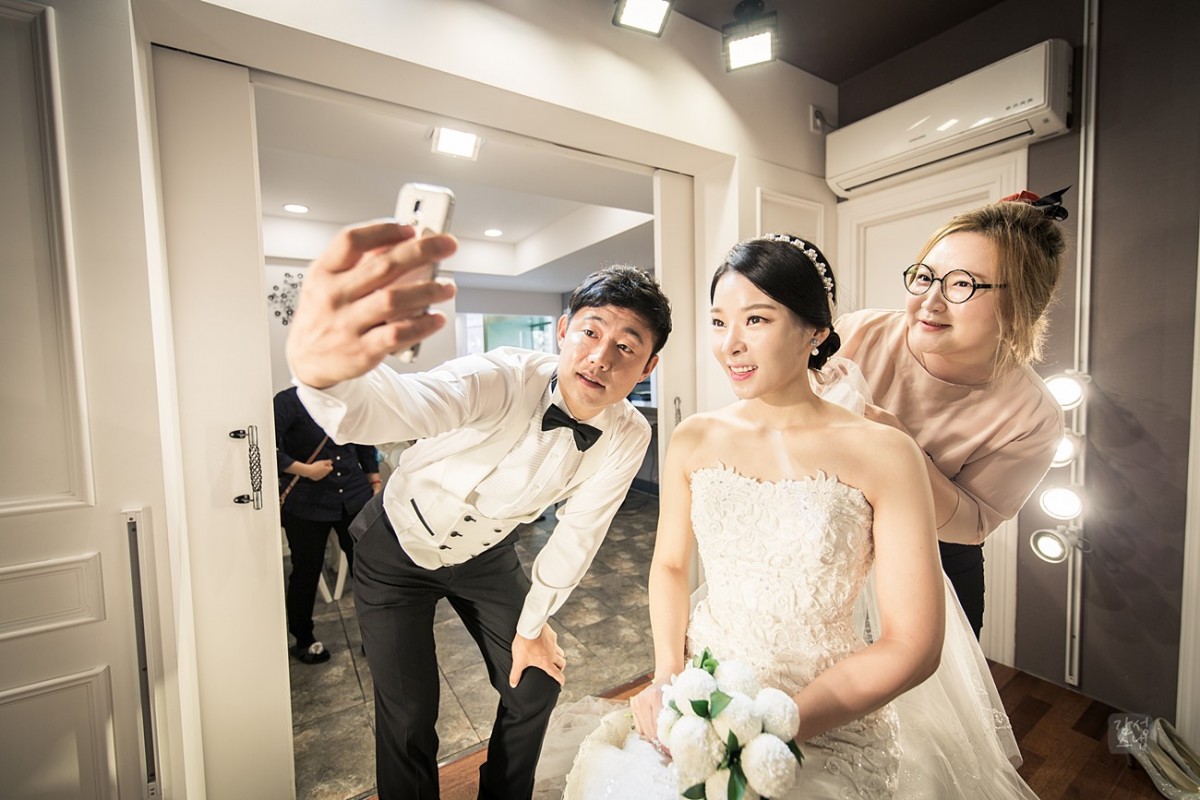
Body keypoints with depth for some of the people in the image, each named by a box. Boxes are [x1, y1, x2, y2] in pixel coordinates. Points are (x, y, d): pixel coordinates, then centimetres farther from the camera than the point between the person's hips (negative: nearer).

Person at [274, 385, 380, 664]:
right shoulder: (288, 401, -10)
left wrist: (375, 485, 13)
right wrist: (305, 470, -17)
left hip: (355, 500, 4)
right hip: (306, 505, -3)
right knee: (306, 572, 12)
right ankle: (303, 640, 35)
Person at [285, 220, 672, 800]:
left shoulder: (627, 438, -20)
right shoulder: (502, 380, -34)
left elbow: (577, 534, -9)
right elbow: (402, 406, -53)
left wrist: (531, 624, 2)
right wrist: (320, 368, -77)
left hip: (487, 556, 4)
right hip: (398, 550, -3)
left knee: (535, 684, 10)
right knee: (408, 714, 2)